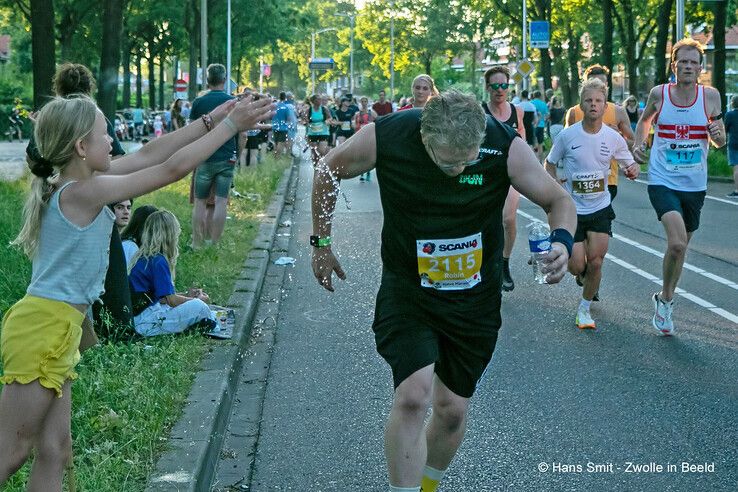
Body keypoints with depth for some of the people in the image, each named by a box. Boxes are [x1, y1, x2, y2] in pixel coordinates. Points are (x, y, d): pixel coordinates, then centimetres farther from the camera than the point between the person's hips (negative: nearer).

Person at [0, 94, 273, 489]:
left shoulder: (74, 183, 6)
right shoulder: (84, 192, -19)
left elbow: (148, 155, 12)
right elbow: (171, 169, -19)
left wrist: (211, 119, 11)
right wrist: (230, 125, -12)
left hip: (56, 330, 9)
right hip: (42, 330, -9)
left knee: (54, 452, 12)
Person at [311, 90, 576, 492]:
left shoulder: (506, 146, -20)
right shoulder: (383, 137, -21)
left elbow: (560, 201, -7)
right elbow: (328, 172, -1)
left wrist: (561, 242, -29)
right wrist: (321, 242, 4)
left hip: (474, 299, 2)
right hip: (407, 289, -1)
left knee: (453, 409, 10)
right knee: (413, 394, -22)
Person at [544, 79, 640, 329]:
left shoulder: (613, 138, -4)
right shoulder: (567, 135, -9)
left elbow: (630, 164, 9)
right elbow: (550, 163, 5)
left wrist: (633, 169, -15)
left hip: (601, 208, 1)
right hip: (572, 210, -1)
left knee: (595, 264, -4)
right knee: (576, 267, -6)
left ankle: (584, 308, 17)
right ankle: (583, 272, 33)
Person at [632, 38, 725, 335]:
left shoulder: (711, 96, -2)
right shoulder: (658, 94, -5)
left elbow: (720, 142, 7)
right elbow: (644, 121, 16)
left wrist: (718, 135, -16)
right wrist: (638, 145, -2)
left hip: (694, 185, 3)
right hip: (662, 181, -3)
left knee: (681, 247, 15)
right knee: (677, 242, -22)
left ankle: (665, 300, 37)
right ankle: (666, 298, 1)